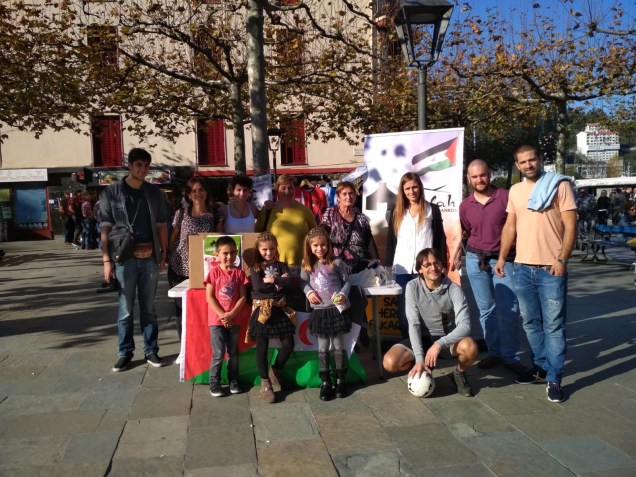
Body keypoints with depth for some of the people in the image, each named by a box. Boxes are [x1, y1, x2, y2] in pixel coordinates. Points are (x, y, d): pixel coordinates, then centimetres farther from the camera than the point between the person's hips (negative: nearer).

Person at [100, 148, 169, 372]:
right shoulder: (111, 192, 0)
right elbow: (105, 228, -1)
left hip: (150, 257, 2)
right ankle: (125, 353, 17)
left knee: (149, 308, 10)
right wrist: (107, 260, -7)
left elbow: (161, 225, 12)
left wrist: (164, 253, 6)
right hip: (125, 258, -2)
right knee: (125, 309, 5)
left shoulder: (154, 192, 9)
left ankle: (151, 351, 19)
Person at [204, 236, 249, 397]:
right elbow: (209, 297, -8)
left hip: (234, 320, 2)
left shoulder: (239, 273, 1)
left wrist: (231, 314, -14)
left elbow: (242, 297, -2)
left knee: (233, 352, 12)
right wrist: (222, 315, -14)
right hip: (216, 320, -2)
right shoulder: (214, 272, -5)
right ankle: (214, 382, 12)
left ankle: (233, 380, 26)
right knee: (218, 353, -1)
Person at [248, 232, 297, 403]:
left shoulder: (281, 265, 11)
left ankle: (275, 370, 22)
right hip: (262, 308, -2)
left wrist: (270, 280, -10)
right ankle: (265, 382, 9)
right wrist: (278, 282, -7)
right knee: (262, 346, -3)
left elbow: (287, 281, -7)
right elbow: (257, 286, -13)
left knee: (288, 343, -4)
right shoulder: (255, 267, 5)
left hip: (279, 307, 2)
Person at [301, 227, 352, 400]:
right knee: (323, 347, 9)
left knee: (338, 345, 7)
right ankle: (325, 381, 19)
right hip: (319, 311, 2)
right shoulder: (307, 265, 4)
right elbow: (304, 282, 13)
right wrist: (309, 292, -7)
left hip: (336, 309, -2)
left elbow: (346, 282, 1)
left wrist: (343, 294, -17)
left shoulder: (336, 263, -4)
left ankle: (340, 380, 20)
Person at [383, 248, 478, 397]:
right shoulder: (412, 287, -11)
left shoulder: (454, 290, -15)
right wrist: (419, 358, -24)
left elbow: (464, 326, -23)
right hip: (422, 338, 1)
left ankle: (459, 373, 1)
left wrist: (439, 344, -37)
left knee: (470, 347, -34)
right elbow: (414, 324, -14)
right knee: (390, 362, -23)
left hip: (447, 339, -1)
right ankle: (423, 367, 9)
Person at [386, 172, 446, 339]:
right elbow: (390, 242, 12)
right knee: (404, 311, 5)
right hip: (401, 269, 2)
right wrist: (388, 268, 6)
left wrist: (442, 266, -1)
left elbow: (440, 239, 5)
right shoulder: (396, 212, 12)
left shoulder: (432, 210, 7)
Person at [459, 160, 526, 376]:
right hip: (475, 260, 3)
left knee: (509, 311, -3)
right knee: (486, 310, 11)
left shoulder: (506, 197, -7)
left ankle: (510, 356, 11)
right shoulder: (465, 205, 5)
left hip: (504, 259, -3)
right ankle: (494, 352, 24)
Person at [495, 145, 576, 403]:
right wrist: (502, 257, 9)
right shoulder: (515, 191, 12)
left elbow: (570, 224, -7)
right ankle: (541, 367, 28)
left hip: (551, 269, -5)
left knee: (553, 326, 0)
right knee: (531, 323, 14)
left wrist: (562, 259, -15)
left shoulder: (559, 185, -4)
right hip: (522, 268, 5)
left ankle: (554, 379, 7)